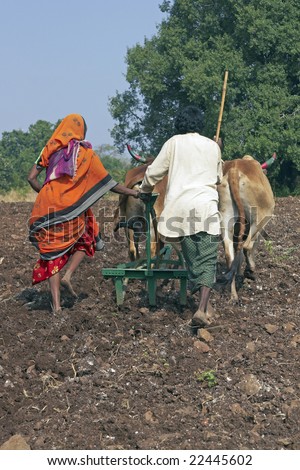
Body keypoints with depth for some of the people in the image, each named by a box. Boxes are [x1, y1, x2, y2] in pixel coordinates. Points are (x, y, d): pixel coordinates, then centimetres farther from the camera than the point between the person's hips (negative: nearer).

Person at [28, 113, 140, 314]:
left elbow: (31, 178, 4)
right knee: (85, 241, 25)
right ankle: (68, 276, 3)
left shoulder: (50, 149, 8)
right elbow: (108, 183, 4)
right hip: (72, 211, -2)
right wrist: (133, 192, 15)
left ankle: (56, 304, 3)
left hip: (47, 209, 2)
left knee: (53, 252, 11)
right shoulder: (86, 153, 2)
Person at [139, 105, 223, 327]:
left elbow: (154, 172, 10)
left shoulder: (174, 143, 8)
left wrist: (145, 190, 30)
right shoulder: (213, 146, 14)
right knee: (207, 259, -3)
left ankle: (206, 306, 16)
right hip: (207, 207, 0)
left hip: (181, 207, 0)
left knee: (192, 259, 11)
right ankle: (203, 308, -19)